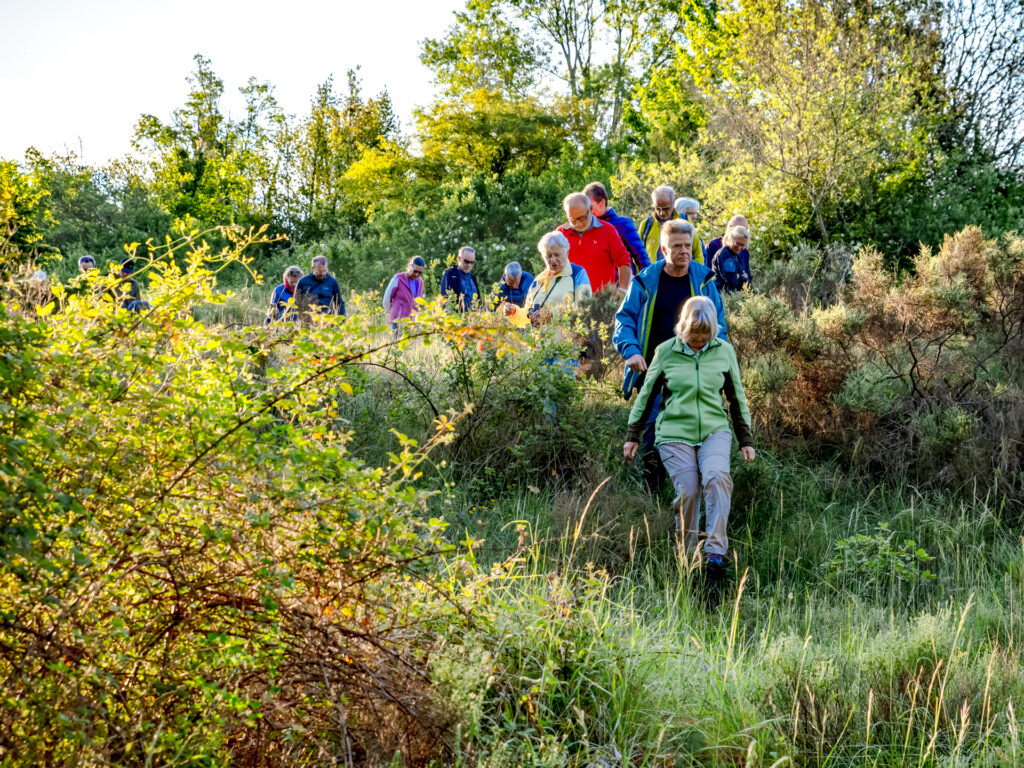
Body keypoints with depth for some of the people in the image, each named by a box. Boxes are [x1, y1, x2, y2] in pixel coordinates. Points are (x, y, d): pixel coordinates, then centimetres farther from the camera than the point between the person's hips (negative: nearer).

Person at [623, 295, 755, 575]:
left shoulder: (724, 351, 6)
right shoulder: (666, 352, 1)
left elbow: (737, 398, 15)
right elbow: (646, 394, 10)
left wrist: (746, 440, 16)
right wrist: (632, 436, 12)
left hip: (714, 431, 1)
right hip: (675, 433, -1)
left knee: (717, 478, -25)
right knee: (687, 492, -13)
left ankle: (716, 552, -27)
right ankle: (687, 558, 5)